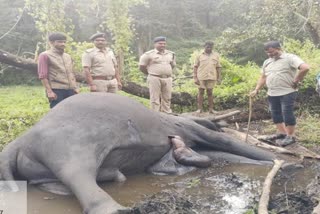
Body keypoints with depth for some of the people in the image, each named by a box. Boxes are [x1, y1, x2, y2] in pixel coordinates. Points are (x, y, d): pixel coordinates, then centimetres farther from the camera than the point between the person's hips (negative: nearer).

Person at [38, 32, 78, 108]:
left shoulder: (68, 56, 19)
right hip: (56, 90, -6)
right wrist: (49, 91, -15)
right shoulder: (45, 56, -1)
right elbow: (43, 76, -7)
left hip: (70, 90, 6)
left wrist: (75, 88, 13)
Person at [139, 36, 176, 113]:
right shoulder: (149, 54, -3)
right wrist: (151, 73, 6)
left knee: (167, 98, 8)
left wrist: (166, 72, 16)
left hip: (168, 79, 5)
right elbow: (141, 66, 0)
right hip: (155, 79, -4)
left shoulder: (171, 54, 13)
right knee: (155, 98, -3)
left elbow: (173, 65, 25)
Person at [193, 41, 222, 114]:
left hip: (212, 77, 2)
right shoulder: (200, 56, 5)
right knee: (201, 92, 2)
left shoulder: (216, 56, 11)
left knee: (210, 92, 6)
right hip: (201, 77, -1)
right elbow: (195, 67, 2)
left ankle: (211, 109, 10)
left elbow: (218, 67, 11)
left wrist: (219, 77, 4)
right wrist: (195, 78, -5)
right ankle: (200, 108, 6)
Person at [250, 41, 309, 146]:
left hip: (287, 92, -7)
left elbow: (305, 68, -21)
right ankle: (281, 133, 28)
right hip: (272, 94, 8)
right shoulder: (267, 62, 13)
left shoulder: (290, 58, -10)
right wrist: (256, 90, 10)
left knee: (287, 114, -2)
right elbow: (263, 77, 19)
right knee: (276, 114, 14)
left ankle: (290, 136, 10)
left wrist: (296, 81, -15)